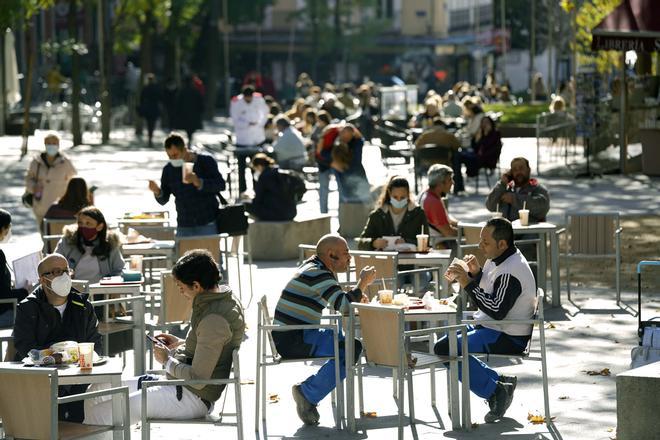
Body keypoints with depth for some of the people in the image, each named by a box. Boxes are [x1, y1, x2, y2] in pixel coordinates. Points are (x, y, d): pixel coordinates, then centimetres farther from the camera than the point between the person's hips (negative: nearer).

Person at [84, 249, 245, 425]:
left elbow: (197, 379, -25)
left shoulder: (214, 320, -25)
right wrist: (181, 344, 12)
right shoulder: (225, 298, 6)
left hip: (192, 397, -11)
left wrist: (167, 361, -9)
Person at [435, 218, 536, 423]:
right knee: (447, 339, 20)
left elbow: (497, 310, -26)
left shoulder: (511, 271, -22)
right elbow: (484, 292, 20)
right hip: (491, 327, 11)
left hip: (508, 338, -11)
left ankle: (494, 390, -9)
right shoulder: (497, 260, 9)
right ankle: (498, 383, 9)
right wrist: (476, 273, 0)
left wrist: (468, 284, -23)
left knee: (444, 349, -20)